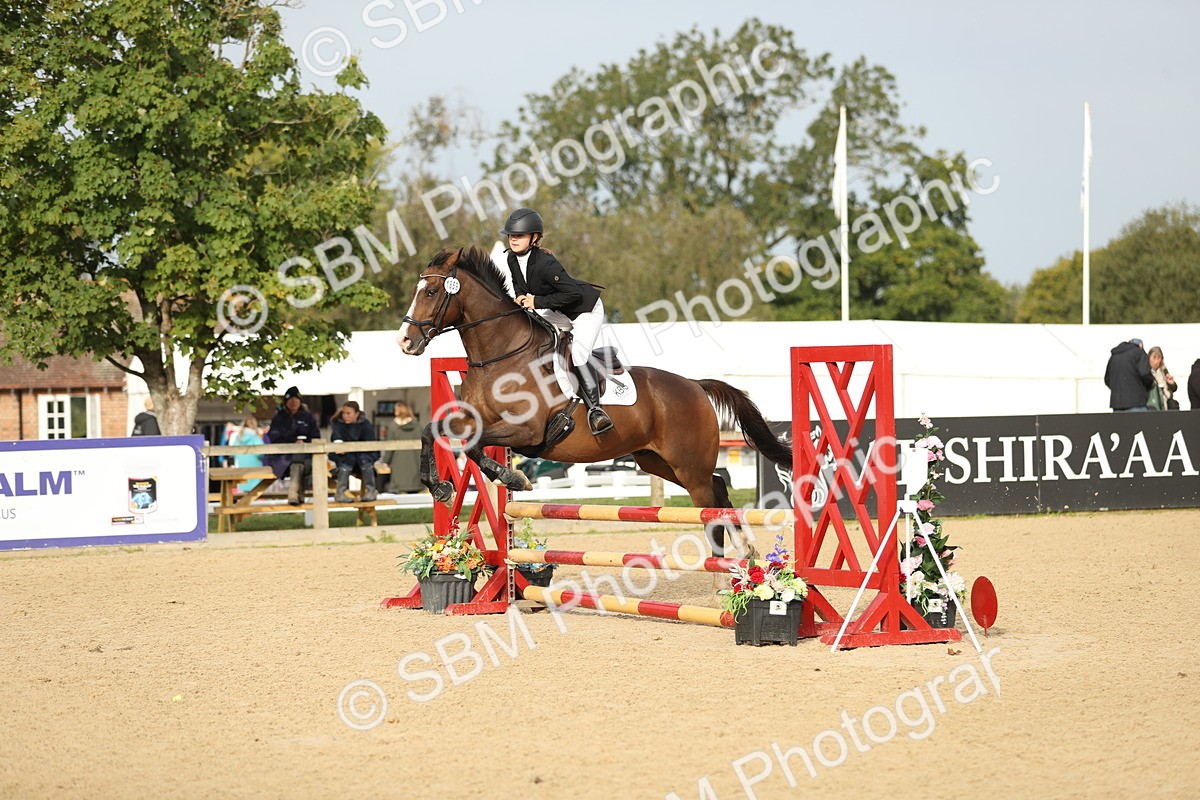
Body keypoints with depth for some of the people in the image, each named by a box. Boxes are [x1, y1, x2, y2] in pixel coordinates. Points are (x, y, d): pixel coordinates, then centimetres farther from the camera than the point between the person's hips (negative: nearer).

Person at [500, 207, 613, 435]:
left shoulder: (544, 263, -33)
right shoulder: (513, 259, -8)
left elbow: (573, 293, -35)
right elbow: (518, 284, 13)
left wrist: (538, 302, -32)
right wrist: (521, 297, -10)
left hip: (586, 309, -9)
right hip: (560, 313, 9)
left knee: (578, 354, -25)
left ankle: (594, 408, -20)